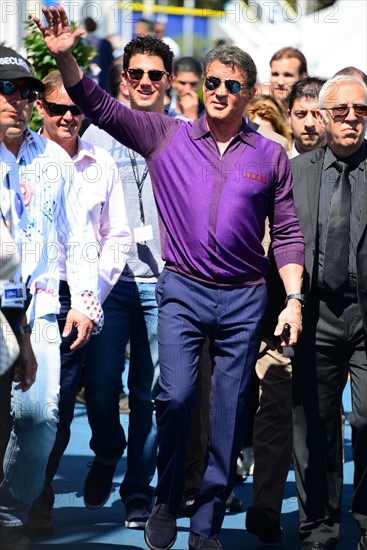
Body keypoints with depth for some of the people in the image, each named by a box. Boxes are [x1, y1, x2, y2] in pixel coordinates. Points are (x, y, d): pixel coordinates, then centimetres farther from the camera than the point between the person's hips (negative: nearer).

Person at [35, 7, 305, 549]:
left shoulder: (269, 156, 5)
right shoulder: (167, 136, 4)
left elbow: (287, 233, 8)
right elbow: (99, 105, -3)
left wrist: (293, 299, -1)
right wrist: (65, 57, -19)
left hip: (244, 299, 1)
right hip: (182, 290, -1)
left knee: (229, 416, 2)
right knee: (176, 397, -18)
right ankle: (166, 502, 5)